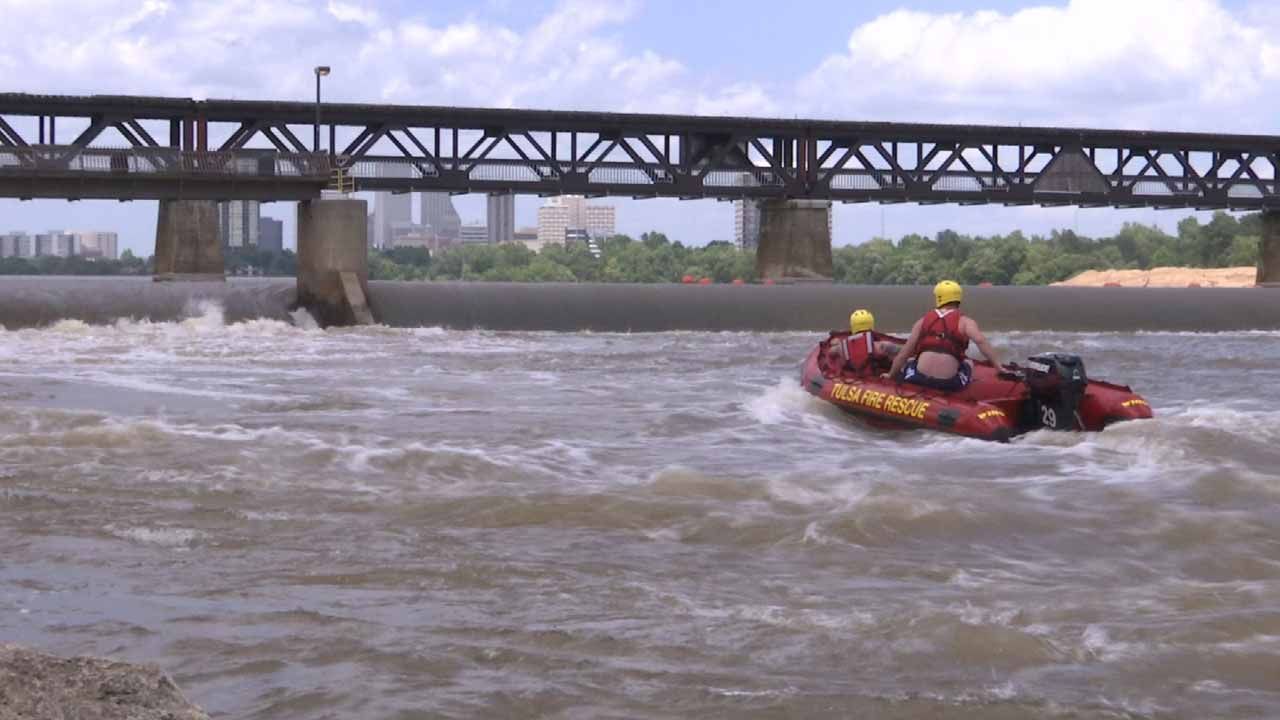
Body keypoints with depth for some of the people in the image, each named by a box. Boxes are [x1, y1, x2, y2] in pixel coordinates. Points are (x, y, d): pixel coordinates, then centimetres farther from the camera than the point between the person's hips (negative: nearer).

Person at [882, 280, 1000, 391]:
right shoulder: (964, 321, 3)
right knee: (968, 363, 31)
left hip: (918, 380, 2)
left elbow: (903, 354, 11)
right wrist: (999, 367, -16)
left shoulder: (923, 321, 10)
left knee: (909, 360, 36)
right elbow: (981, 341, -16)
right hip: (950, 384, -1)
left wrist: (890, 375, 24)